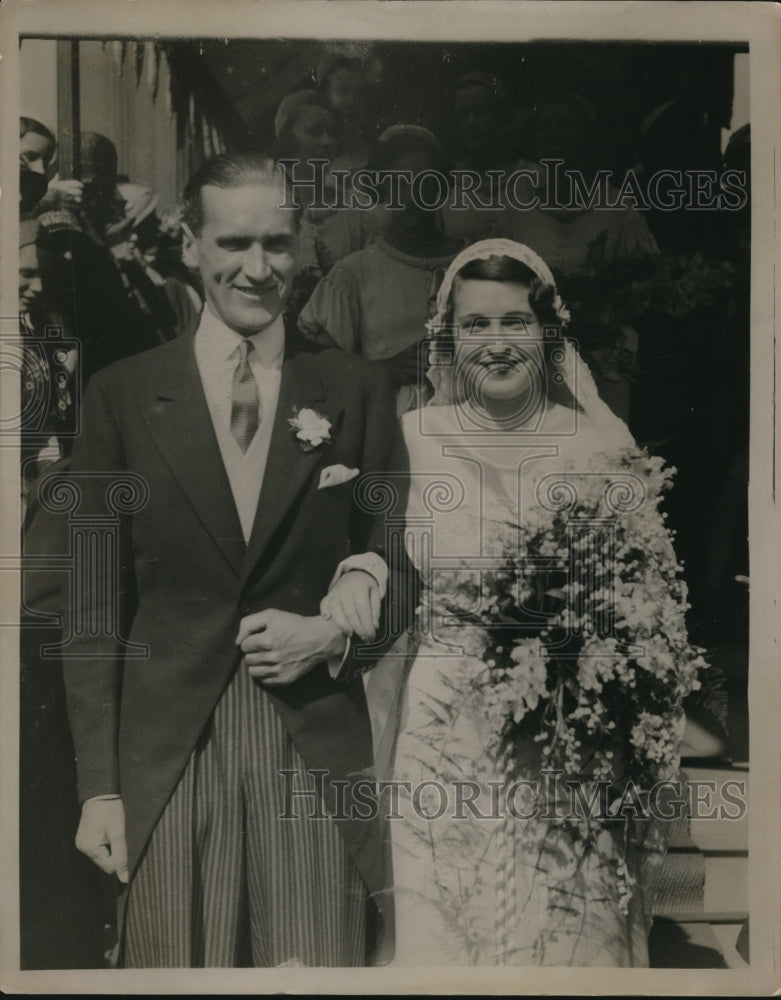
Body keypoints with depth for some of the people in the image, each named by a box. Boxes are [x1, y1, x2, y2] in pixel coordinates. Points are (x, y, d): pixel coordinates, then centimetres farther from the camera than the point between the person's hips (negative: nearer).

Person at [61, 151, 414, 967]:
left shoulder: (356, 392, 3)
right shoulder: (122, 395, 2)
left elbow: (399, 562, 10)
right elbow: (97, 602, 1)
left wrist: (339, 632, -10)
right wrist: (98, 786, -2)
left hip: (317, 751, 1)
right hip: (166, 755, 0)